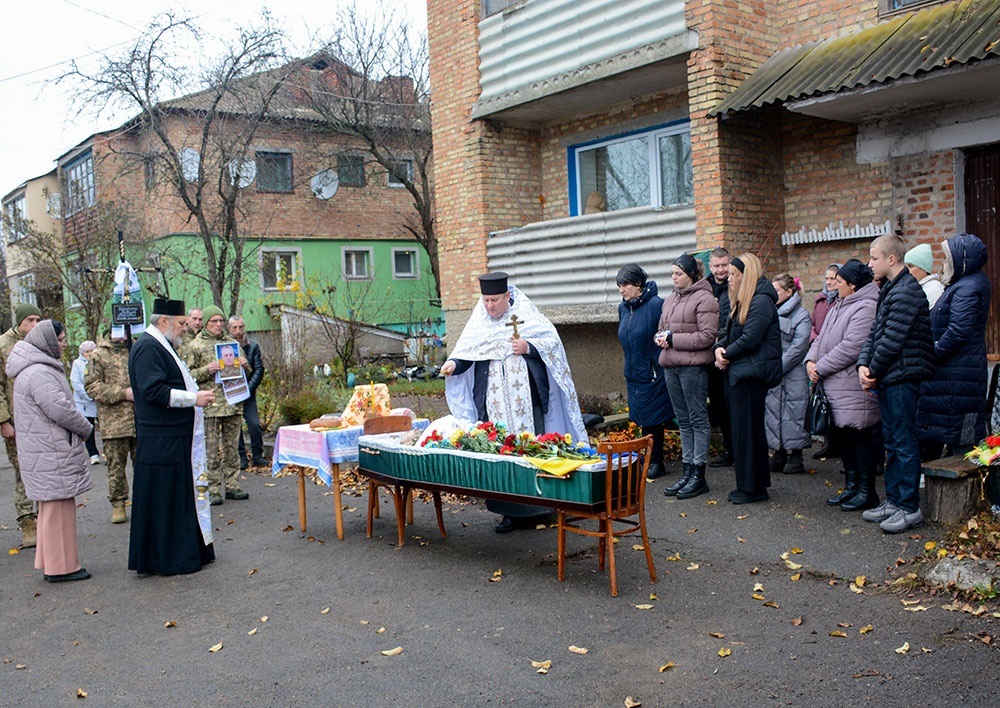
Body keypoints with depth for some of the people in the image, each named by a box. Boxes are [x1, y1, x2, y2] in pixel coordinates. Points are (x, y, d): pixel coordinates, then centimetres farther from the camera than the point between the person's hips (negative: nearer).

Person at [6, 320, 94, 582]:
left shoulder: (34, 369, 16)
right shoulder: (39, 373, -19)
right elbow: (60, 409, -23)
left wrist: (80, 428, 11)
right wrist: (86, 429, -8)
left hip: (45, 450, 11)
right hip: (51, 452, -11)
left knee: (51, 507, 17)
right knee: (58, 505, -4)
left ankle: (50, 562, 26)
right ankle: (61, 566, 2)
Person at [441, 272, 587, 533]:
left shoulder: (526, 315, 3)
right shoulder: (478, 323, 12)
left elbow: (553, 341, 1)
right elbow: (465, 352, 9)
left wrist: (529, 347, -14)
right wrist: (453, 364, -11)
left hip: (527, 400, -3)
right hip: (495, 405, 3)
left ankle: (537, 509, 8)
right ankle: (511, 513, 7)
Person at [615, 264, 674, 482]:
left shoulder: (656, 305, -15)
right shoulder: (623, 307, 10)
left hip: (653, 373, -7)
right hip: (633, 373, 7)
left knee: (653, 419, 0)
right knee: (643, 421, 13)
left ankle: (656, 463, 11)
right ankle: (649, 460, 23)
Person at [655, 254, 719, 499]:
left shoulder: (704, 299, -9)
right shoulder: (670, 299, 16)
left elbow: (708, 336, -15)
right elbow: (663, 327, 24)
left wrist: (673, 339, -15)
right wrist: (661, 337, 0)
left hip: (693, 366, -8)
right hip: (670, 365, 8)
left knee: (698, 419, -1)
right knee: (683, 420, 12)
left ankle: (698, 475, 4)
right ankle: (688, 471, 19)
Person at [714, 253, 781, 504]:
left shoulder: (761, 302, -14)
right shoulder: (744, 302, 17)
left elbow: (749, 340, -21)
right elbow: (731, 334, 18)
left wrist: (727, 355, -8)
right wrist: (720, 347, -2)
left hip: (752, 374, -10)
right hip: (740, 374, 10)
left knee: (747, 430, -5)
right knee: (745, 429, 14)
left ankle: (753, 487, 4)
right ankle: (750, 484, 22)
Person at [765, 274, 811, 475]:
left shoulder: (801, 315, -4)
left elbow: (798, 348, -11)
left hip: (793, 376, -5)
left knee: (793, 416, -1)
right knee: (772, 414, 8)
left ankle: (796, 457, 9)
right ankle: (779, 455, 18)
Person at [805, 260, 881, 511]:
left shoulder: (865, 308, -15)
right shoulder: (839, 306, 17)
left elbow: (850, 349, -22)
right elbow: (822, 338, 18)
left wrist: (820, 368, -15)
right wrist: (811, 360, -1)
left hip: (854, 388, -10)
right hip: (835, 385, 10)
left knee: (859, 436, -2)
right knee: (842, 434, 15)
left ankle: (866, 492, 9)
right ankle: (851, 486, 27)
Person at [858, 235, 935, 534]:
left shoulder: (906, 291, -15)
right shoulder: (890, 290, 16)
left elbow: (892, 340, -19)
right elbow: (874, 332, 14)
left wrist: (874, 372, -9)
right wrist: (863, 365, 0)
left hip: (901, 377, -10)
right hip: (887, 379, 10)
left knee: (904, 443, -4)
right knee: (892, 443, 15)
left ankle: (910, 508, 4)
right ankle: (893, 500, 24)